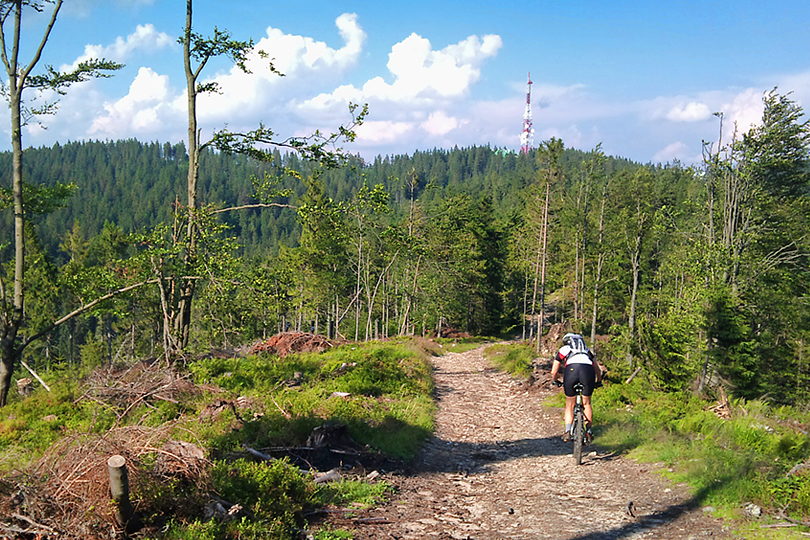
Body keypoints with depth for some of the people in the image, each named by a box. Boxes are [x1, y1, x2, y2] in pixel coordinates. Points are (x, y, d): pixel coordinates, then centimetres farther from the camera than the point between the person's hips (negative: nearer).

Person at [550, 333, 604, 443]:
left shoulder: (563, 350, 32)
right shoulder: (588, 351, 38)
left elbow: (554, 372, 32)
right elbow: (598, 369, 41)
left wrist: (555, 381, 52)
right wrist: (598, 382, 57)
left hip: (571, 369, -1)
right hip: (588, 369, 2)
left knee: (570, 405, 14)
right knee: (586, 403, 20)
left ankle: (567, 432, 5)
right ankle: (588, 431, 19)